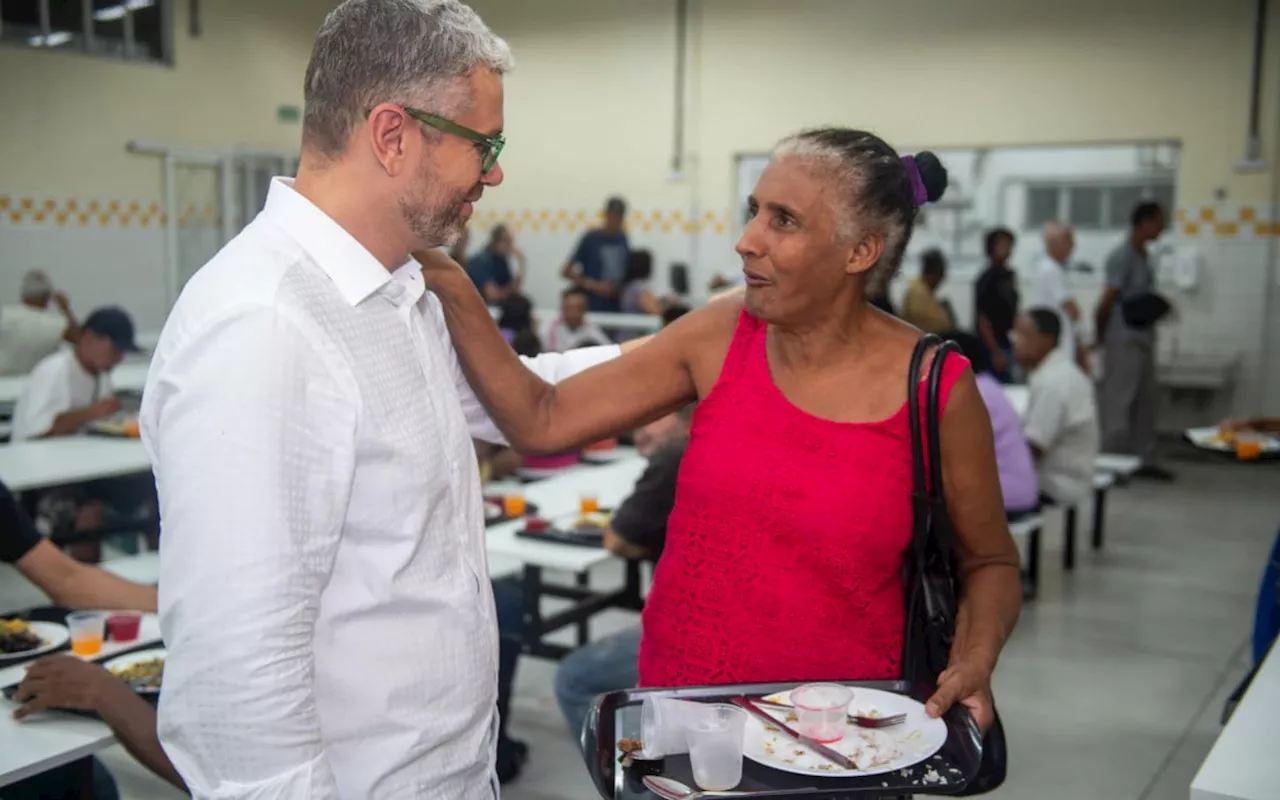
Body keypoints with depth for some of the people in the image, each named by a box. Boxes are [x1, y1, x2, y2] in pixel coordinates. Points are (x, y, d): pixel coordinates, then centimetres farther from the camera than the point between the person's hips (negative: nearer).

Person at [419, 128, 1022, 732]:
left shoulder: (936, 388, -15)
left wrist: (974, 660, -18)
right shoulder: (720, 337, -7)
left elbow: (989, 561, 0)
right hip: (680, 694, 3)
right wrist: (450, 285, -15)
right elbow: (541, 422, -8)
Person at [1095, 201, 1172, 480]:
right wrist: (1101, 335, -6)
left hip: (1143, 340, 9)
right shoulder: (1122, 257, -15)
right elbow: (1107, 301, -15)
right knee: (1118, 403, -4)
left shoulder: (1145, 257, 13)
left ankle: (1144, 460, 21)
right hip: (1124, 342, -9)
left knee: (1147, 401, 13)